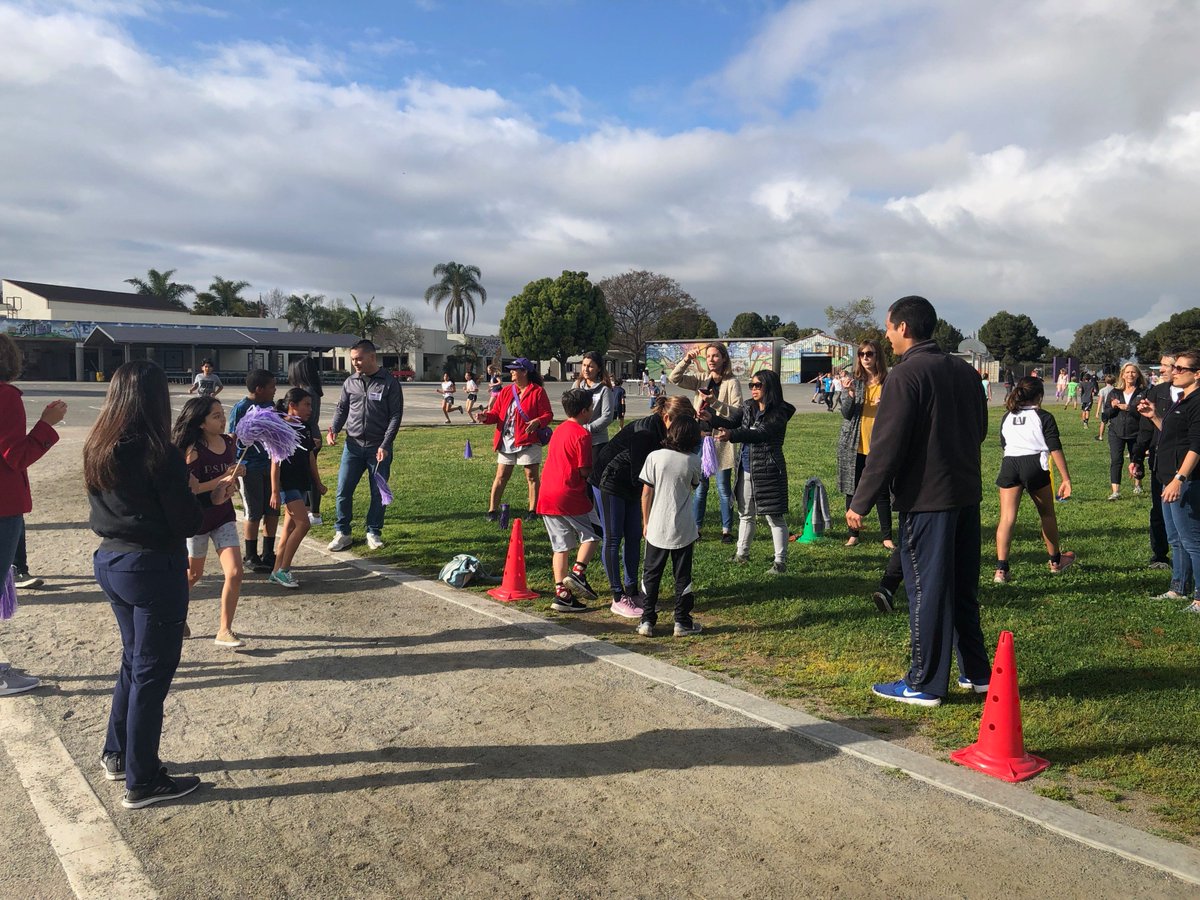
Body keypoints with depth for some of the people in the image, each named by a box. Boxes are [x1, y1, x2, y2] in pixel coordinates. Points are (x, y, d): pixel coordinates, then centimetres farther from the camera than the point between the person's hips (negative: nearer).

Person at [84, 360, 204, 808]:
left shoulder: (97, 449, 2)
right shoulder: (159, 454, -21)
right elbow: (188, 523, -18)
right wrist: (188, 490, 2)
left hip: (109, 561, 8)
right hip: (153, 568, -8)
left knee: (134, 659, 24)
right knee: (152, 672, 4)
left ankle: (117, 755, 37)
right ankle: (143, 783, 15)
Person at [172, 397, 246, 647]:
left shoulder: (229, 443, -1)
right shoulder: (193, 450, -18)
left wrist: (231, 484, -6)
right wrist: (220, 480, -24)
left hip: (223, 516, 5)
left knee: (235, 573, -6)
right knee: (194, 574, 15)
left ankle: (224, 631, 5)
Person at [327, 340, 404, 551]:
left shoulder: (389, 383, -5)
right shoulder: (350, 382, 7)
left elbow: (396, 415, -7)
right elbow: (341, 409, 16)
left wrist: (385, 445, -14)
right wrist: (334, 429, -3)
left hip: (379, 448, -3)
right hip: (353, 446, 3)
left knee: (378, 493, 6)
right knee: (343, 491, 2)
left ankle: (374, 533, 20)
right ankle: (342, 533, 14)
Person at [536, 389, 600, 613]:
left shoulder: (559, 430, 16)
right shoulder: (582, 434, -10)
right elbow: (584, 471, -12)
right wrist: (594, 468, 8)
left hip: (547, 497, 7)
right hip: (569, 496, -7)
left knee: (561, 546, 11)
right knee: (591, 536, 10)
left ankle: (561, 594, 11)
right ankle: (577, 573, -7)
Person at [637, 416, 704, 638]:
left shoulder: (655, 457, -7)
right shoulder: (693, 461, -5)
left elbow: (646, 493, -3)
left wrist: (645, 522, 7)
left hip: (657, 528, 0)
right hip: (683, 530, 0)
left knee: (651, 576, 12)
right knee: (682, 577, 11)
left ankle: (647, 621, 13)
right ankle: (682, 623, 16)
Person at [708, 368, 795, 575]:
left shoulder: (778, 413, -15)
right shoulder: (748, 407, 6)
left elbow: (759, 434, -28)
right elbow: (731, 422, -4)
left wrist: (731, 435, -41)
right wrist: (712, 418, -24)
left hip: (768, 470, -7)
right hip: (746, 469, 7)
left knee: (774, 516, -1)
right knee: (745, 513, 18)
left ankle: (780, 561, 7)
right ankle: (742, 554, 31)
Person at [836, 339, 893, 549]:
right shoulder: (854, 381, 2)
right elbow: (846, 413, -4)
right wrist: (850, 395, -22)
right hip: (854, 445, 2)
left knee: (881, 492, 2)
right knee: (853, 490, 7)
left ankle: (886, 536, 11)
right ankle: (853, 534, 17)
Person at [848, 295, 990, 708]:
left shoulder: (906, 374, -14)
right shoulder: (965, 371, 10)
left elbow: (887, 446, -17)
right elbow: (979, 430, 19)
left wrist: (860, 503, -12)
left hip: (926, 499, -8)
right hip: (967, 494, 8)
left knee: (927, 590, 1)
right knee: (964, 587, 17)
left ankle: (925, 684, 10)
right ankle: (976, 672, 26)